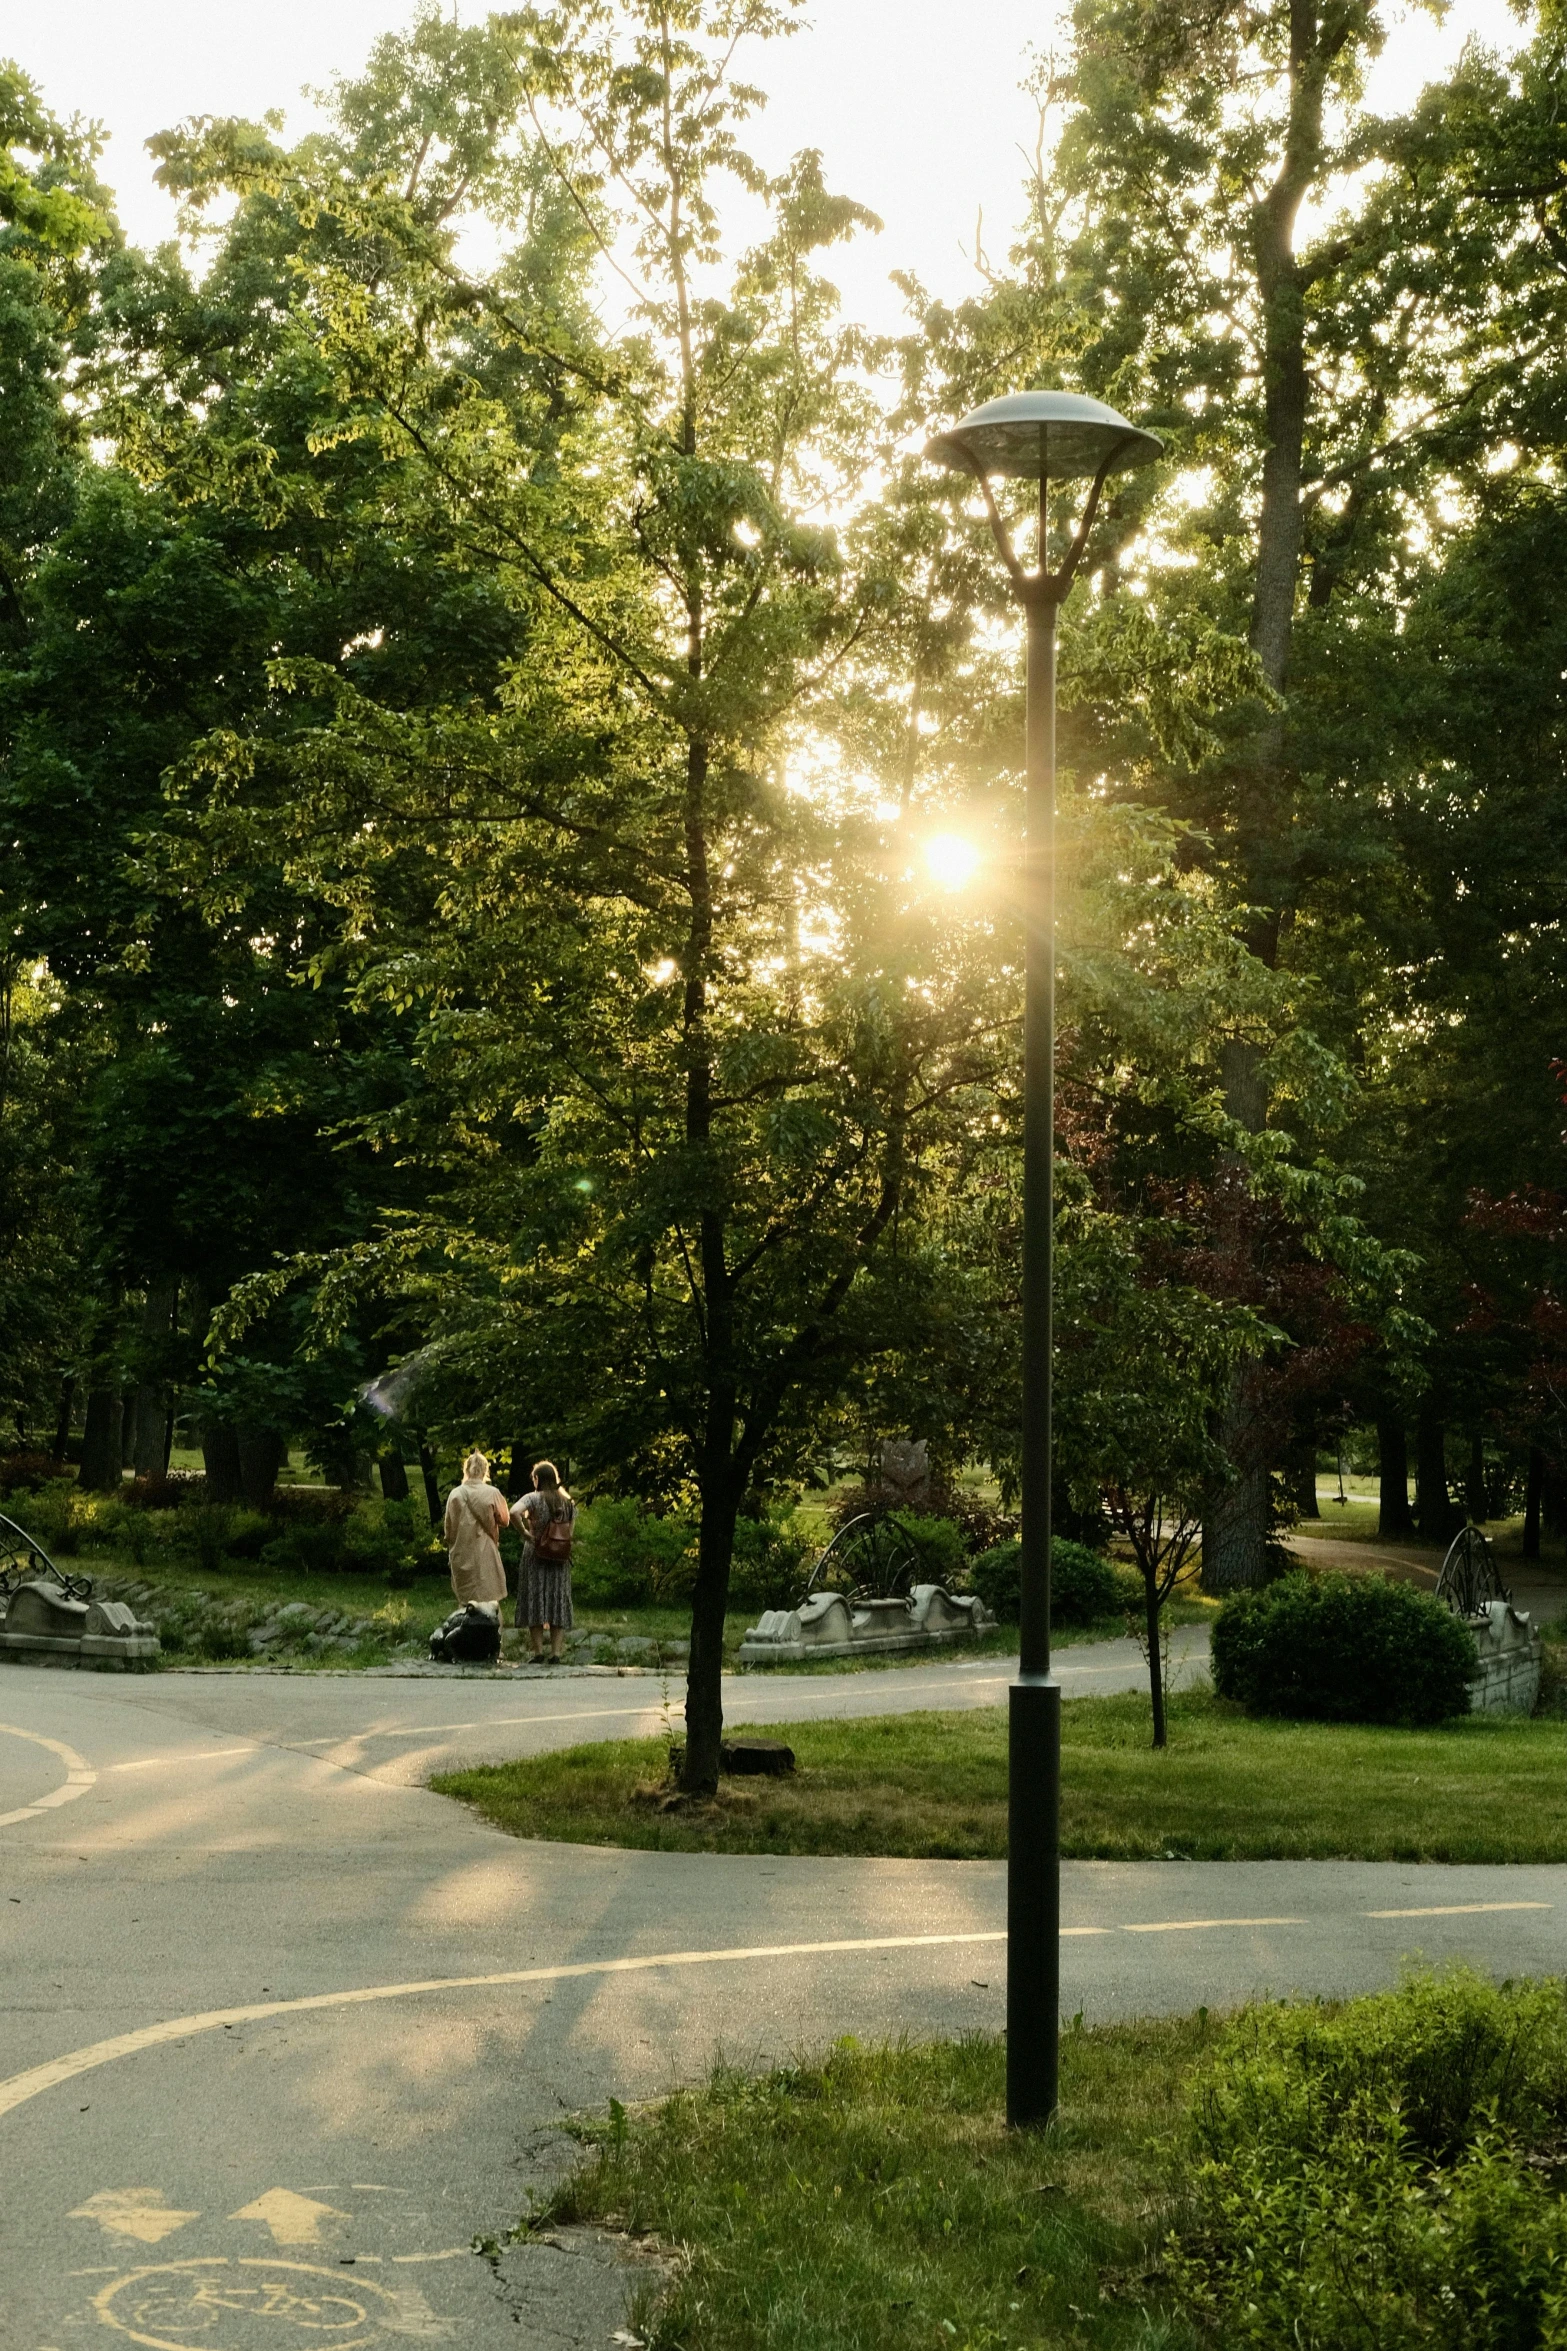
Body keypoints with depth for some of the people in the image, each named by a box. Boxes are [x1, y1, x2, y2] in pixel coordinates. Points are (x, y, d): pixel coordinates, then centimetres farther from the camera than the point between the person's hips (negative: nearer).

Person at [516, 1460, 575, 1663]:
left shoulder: (533, 1498, -7)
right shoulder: (568, 1502, 7)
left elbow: (515, 1512, -25)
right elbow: (571, 1529, 6)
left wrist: (524, 1532, -13)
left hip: (536, 1556, -3)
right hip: (560, 1560, 3)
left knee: (535, 1603, 2)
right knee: (558, 1602, 6)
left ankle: (538, 1652, -1)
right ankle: (556, 1653, 1)